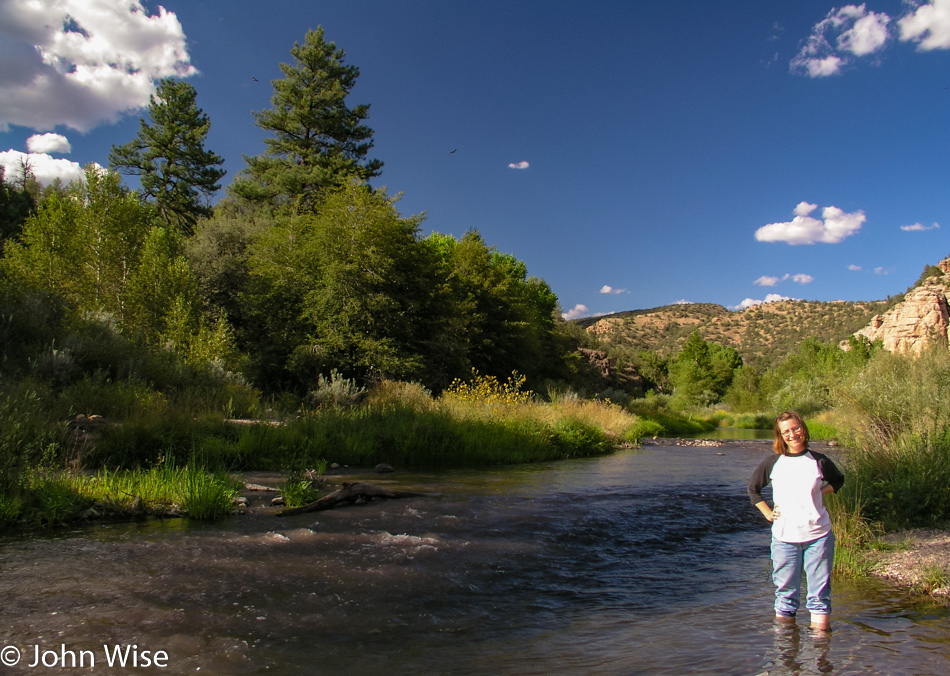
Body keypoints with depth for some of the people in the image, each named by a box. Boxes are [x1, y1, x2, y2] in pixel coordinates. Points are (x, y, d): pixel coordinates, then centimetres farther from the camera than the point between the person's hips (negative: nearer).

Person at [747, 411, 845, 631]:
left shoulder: (819, 461, 2)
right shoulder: (773, 462, 1)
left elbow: (838, 480, 21)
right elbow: (753, 489, 14)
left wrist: (821, 492, 4)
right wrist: (768, 513, 4)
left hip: (818, 536, 0)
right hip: (784, 538, 0)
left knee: (820, 592, 4)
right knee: (785, 592, 8)